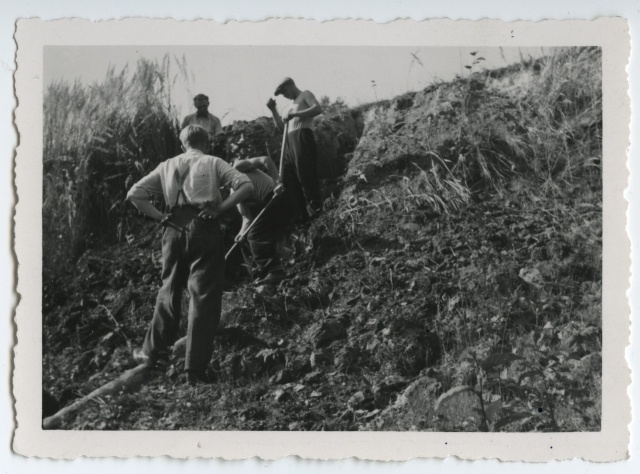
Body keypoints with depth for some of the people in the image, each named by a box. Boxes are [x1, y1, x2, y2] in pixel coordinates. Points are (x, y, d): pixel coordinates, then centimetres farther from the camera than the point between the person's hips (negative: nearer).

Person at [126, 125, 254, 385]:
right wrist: (220, 207, -5)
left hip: (174, 229, 4)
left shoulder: (167, 166, 17)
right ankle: (195, 368, -3)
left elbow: (134, 194, 13)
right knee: (204, 295, -1)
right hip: (205, 228, -3)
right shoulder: (213, 163, 8)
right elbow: (247, 186, -5)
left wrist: (159, 216, 8)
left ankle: (153, 351, 27)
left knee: (169, 290, 20)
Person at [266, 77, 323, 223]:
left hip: (303, 137, -9)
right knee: (288, 178, 2)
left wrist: (293, 114, -16)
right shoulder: (292, 105, 30)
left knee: (305, 175, -15)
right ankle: (304, 214, 4)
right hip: (290, 142, 9)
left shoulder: (305, 95, 7)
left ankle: (316, 210, -12)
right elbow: (281, 127, 29)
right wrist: (273, 110, 18)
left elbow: (318, 108, -13)